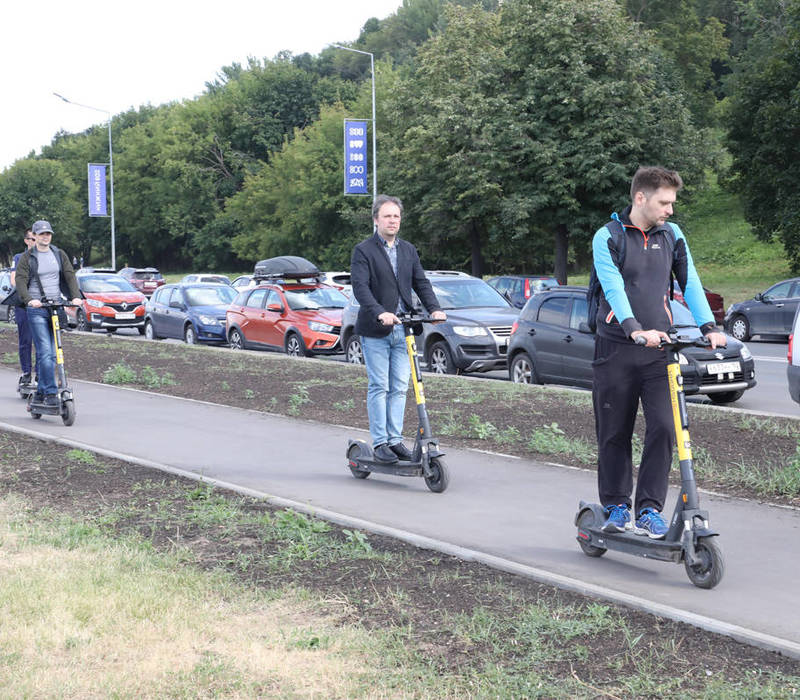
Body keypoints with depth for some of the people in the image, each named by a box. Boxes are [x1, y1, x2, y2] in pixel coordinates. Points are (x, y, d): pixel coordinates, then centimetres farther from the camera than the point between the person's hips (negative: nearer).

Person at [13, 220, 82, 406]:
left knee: (51, 353, 5)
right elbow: (21, 281, -8)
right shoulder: (27, 258, 1)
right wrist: (29, 299, -26)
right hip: (37, 310, -4)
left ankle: (41, 391, 15)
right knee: (44, 351, -13)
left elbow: (70, 276, 6)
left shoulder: (59, 255, 11)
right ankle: (50, 393, -14)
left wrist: (76, 296, -11)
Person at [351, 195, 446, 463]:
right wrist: (379, 313, -30)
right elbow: (360, 286, -15)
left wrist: (434, 308, -7)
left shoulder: (408, 250, 16)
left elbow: (421, 283, 11)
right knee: (379, 387, -3)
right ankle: (379, 442, 2)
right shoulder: (363, 251, -4)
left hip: (403, 330, 5)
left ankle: (395, 439, 11)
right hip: (375, 330, -5)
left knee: (400, 388, 5)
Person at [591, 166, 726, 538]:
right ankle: (616, 506, 20)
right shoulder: (608, 238, -3)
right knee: (615, 434, 5)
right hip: (616, 350, -3)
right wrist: (636, 329, -33)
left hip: (659, 348, 3)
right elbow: (614, 288, -17)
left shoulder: (672, 236, 10)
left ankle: (649, 509, 0)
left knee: (663, 427, -9)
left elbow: (690, 282, 4)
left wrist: (709, 327, -12)